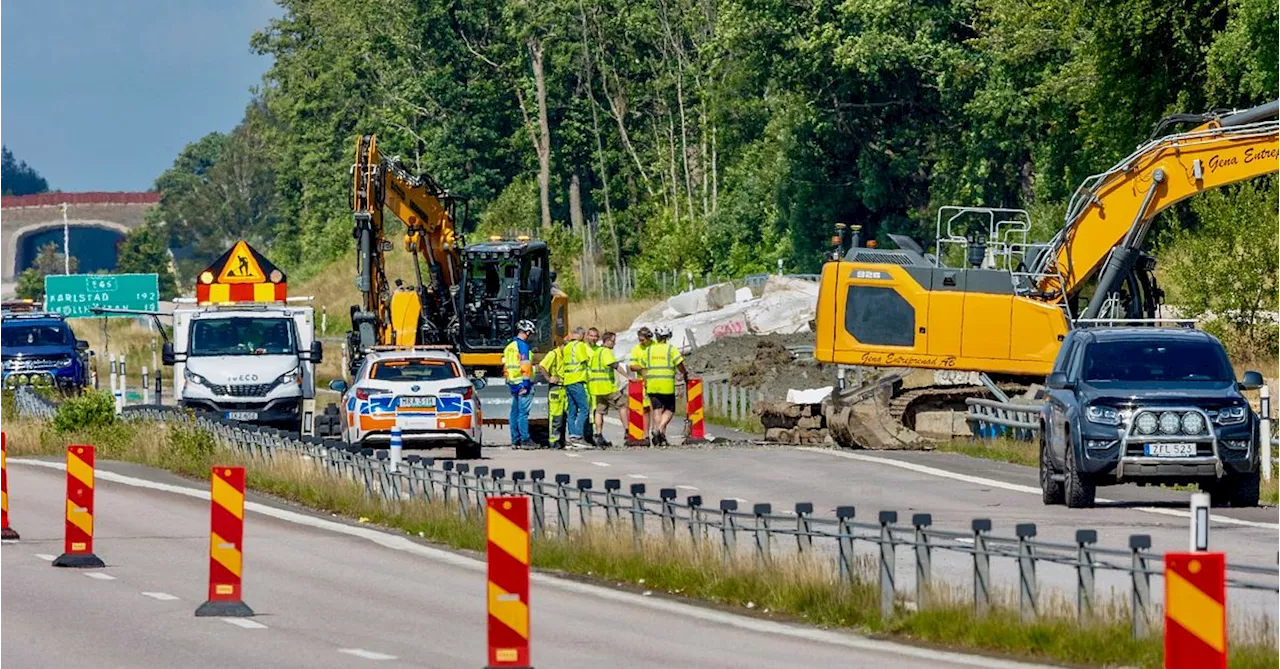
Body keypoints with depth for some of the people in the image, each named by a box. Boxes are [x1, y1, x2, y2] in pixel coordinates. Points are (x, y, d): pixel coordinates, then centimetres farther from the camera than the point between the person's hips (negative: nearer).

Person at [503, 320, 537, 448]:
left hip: (512, 383, 9)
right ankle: (525, 440, -9)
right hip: (522, 383, -9)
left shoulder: (509, 347, 15)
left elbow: (505, 366, 19)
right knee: (523, 412, -8)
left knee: (515, 412, 10)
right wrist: (526, 383, -18)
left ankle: (515, 440, 12)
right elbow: (524, 365, -17)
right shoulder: (523, 346, -11)